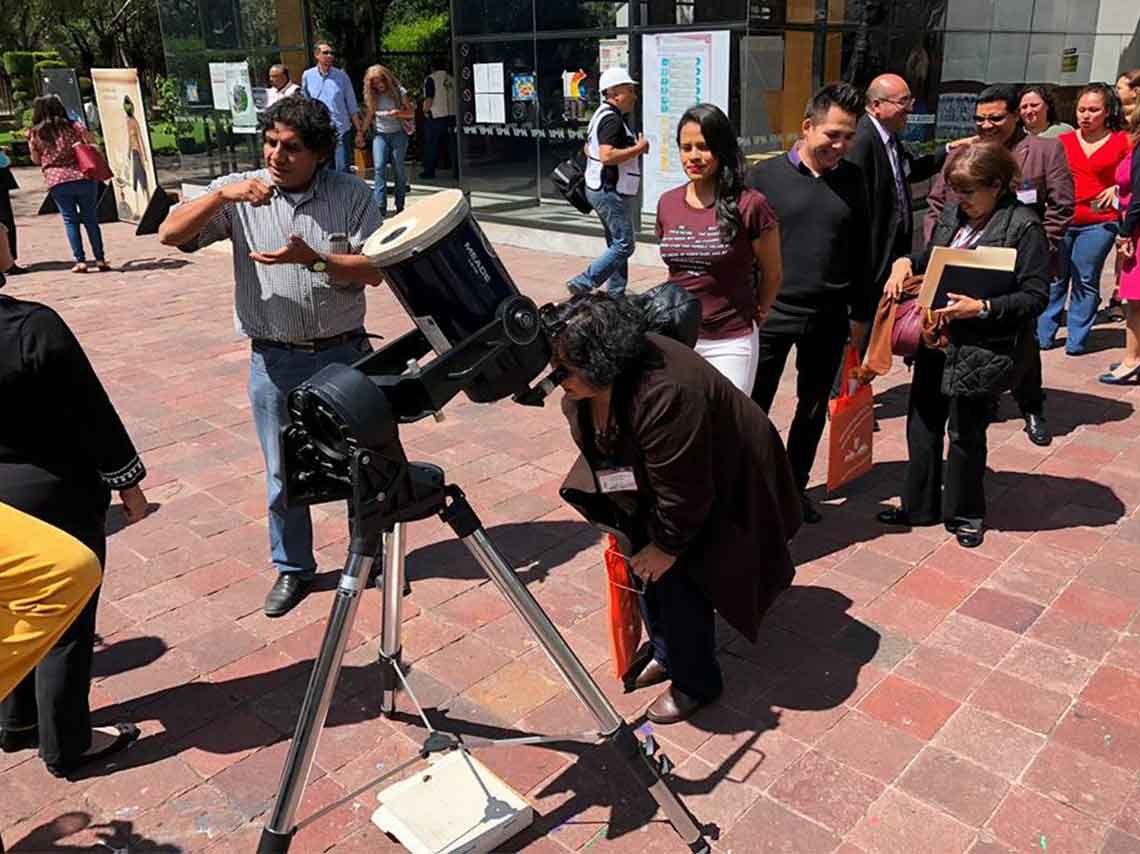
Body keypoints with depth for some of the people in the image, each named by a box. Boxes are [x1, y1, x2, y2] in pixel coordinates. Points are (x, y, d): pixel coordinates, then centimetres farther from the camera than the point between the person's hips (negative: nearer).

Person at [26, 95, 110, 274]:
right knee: (90, 219, 6)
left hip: (57, 182, 0)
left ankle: (80, 261, 0)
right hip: (83, 178, 0)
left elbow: (36, 160, 13)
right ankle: (100, 259, 5)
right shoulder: (73, 126, 4)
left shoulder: (35, 133, 6)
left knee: (70, 221, 6)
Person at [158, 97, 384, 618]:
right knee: (283, 473, 11)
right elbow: (171, 235, -9)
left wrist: (312, 259, -21)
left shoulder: (351, 194, -3)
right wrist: (221, 195, -23)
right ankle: (292, 567, 30)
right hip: (275, 361, 1)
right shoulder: (239, 194, -1)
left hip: (343, 354, 0)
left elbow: (373, 270, -8)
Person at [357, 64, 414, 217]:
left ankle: (400, 206, 11)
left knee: (399, 169, 0)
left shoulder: (399, 91, -2)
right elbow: (368, 116, 15)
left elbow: (411, 113, 0)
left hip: (398, 134, -2)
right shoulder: (371, 96, 7)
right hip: (379, 134, 2)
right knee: (379, 168, -12)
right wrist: (360, 133, 10)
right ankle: (380, 207, -16)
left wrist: (399, 113, -18)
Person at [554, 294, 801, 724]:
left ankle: (696, 684, 13)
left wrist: (668, 546, -16)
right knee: (646, 566, 10)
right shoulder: (583, 388, -15)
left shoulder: (663, 396, -42)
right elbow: (597, 450, 3)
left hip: (719, 488, -8)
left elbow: (683, 493, -31)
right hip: (651, 484, 8)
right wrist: (625, 524, 9)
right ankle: (667, 655, 33)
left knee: (676, 574, -9)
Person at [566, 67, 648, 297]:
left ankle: (616, 292, 20)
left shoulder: (602, 115, 14)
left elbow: (587, 149, 24)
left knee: (616, 244, 15)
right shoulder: (612, 119, -18)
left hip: (603, 190, 11)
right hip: (611, 191, -11)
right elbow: (607, 156, -29)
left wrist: (632, 149, 21)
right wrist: (638, 149, -19)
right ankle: (582, 284, -9)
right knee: (624, 245, -8)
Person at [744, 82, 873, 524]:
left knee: (813, 408, 14)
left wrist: (860, 313, 11)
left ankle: (794, 485, 32)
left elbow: (860, 251, 10)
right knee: (752, 407, 1)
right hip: (770, 311, -3)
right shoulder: (765, 176, -5)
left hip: (828, 317, 4)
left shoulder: (851, 179, 4)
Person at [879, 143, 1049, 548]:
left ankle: (965, 514, 29)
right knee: (922, 424, 15)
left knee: (965, 432, 7)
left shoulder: (1024, 227, -12)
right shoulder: (953, 213, 4)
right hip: (935, 339, 6)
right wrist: (906, 261, 0)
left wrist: (981, 307, -24)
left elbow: (1035, 295, -13)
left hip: (980, 349, -6)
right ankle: (920, 505, 33)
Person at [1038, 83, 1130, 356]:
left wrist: (1117, 188, -7)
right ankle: (1043, 335, 13)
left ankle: (1076, 340, 12)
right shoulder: (1063, 141, 8)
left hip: (1098, 223, -1)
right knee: (1054, 279, 4)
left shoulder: (1122, 141, 3)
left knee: (1085, 281, 2)